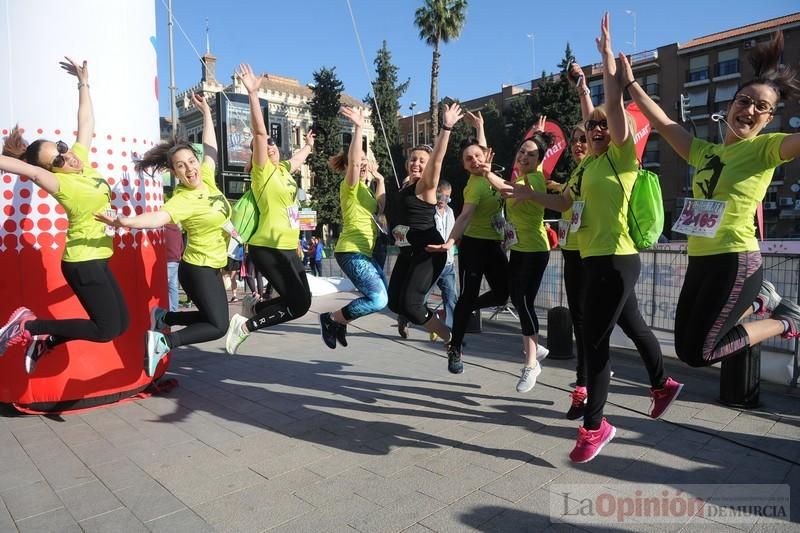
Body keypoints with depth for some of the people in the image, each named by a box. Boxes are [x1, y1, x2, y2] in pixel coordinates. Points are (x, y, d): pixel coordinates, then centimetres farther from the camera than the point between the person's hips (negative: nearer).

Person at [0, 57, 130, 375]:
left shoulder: (80, 159, 5)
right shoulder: (61, 183, -14)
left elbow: (86, 121, 12)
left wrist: (83, 83, 14)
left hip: (96, 261, 8)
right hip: (83, 263, -8)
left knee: (121, 324, 10)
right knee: (106, 329, -7)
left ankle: (45, 341, 19)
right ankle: (28, 325, 5)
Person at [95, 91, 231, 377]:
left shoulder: (206, 179, -1)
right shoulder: (183, 201, -23)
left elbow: (210, 147, 12)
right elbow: (158, 216, -42)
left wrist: (206, 112, 16)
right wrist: (125, 222, -60)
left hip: (210, 266, 8)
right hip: (199, 269, -8)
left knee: (211, 316, 18)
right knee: (217, 325, -9)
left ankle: (162, 317, 25)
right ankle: (162, 341, -7)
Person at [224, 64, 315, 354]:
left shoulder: (283, 170, 14)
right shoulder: (263, 171, -7)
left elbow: (298, 159, 37)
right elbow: (259, 132, -19)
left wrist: (308, 146, 53)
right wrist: (253, 93, -25)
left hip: (288, 248, 9)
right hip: (269, 248, -9)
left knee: (299, 299, 12)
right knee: (299, 304, -10)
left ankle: (251, 312, 25)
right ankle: (245, 324, 0)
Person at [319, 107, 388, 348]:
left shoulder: (363, 188, 20)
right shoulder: (349, 185, -8)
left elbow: (380, 209, 18)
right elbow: (353, 162, -27)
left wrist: (380, 180, 21)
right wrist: (358, 129, -34)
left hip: (364, 252, 10)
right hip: (351, 252, -10)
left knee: (381, 296, 13)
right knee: (378, 299, -21)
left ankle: (340, 322, 22)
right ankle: (331, 318, -4)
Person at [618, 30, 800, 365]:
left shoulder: (766, 148, -3)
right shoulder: (706, 152, 14)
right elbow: (664, 124, 17)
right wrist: (630, 83, 18)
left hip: (736, 262, -7)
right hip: (700, 262, 7)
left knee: (696, 353, -5)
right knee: (685, 347, 13)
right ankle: (760, 301, 30)